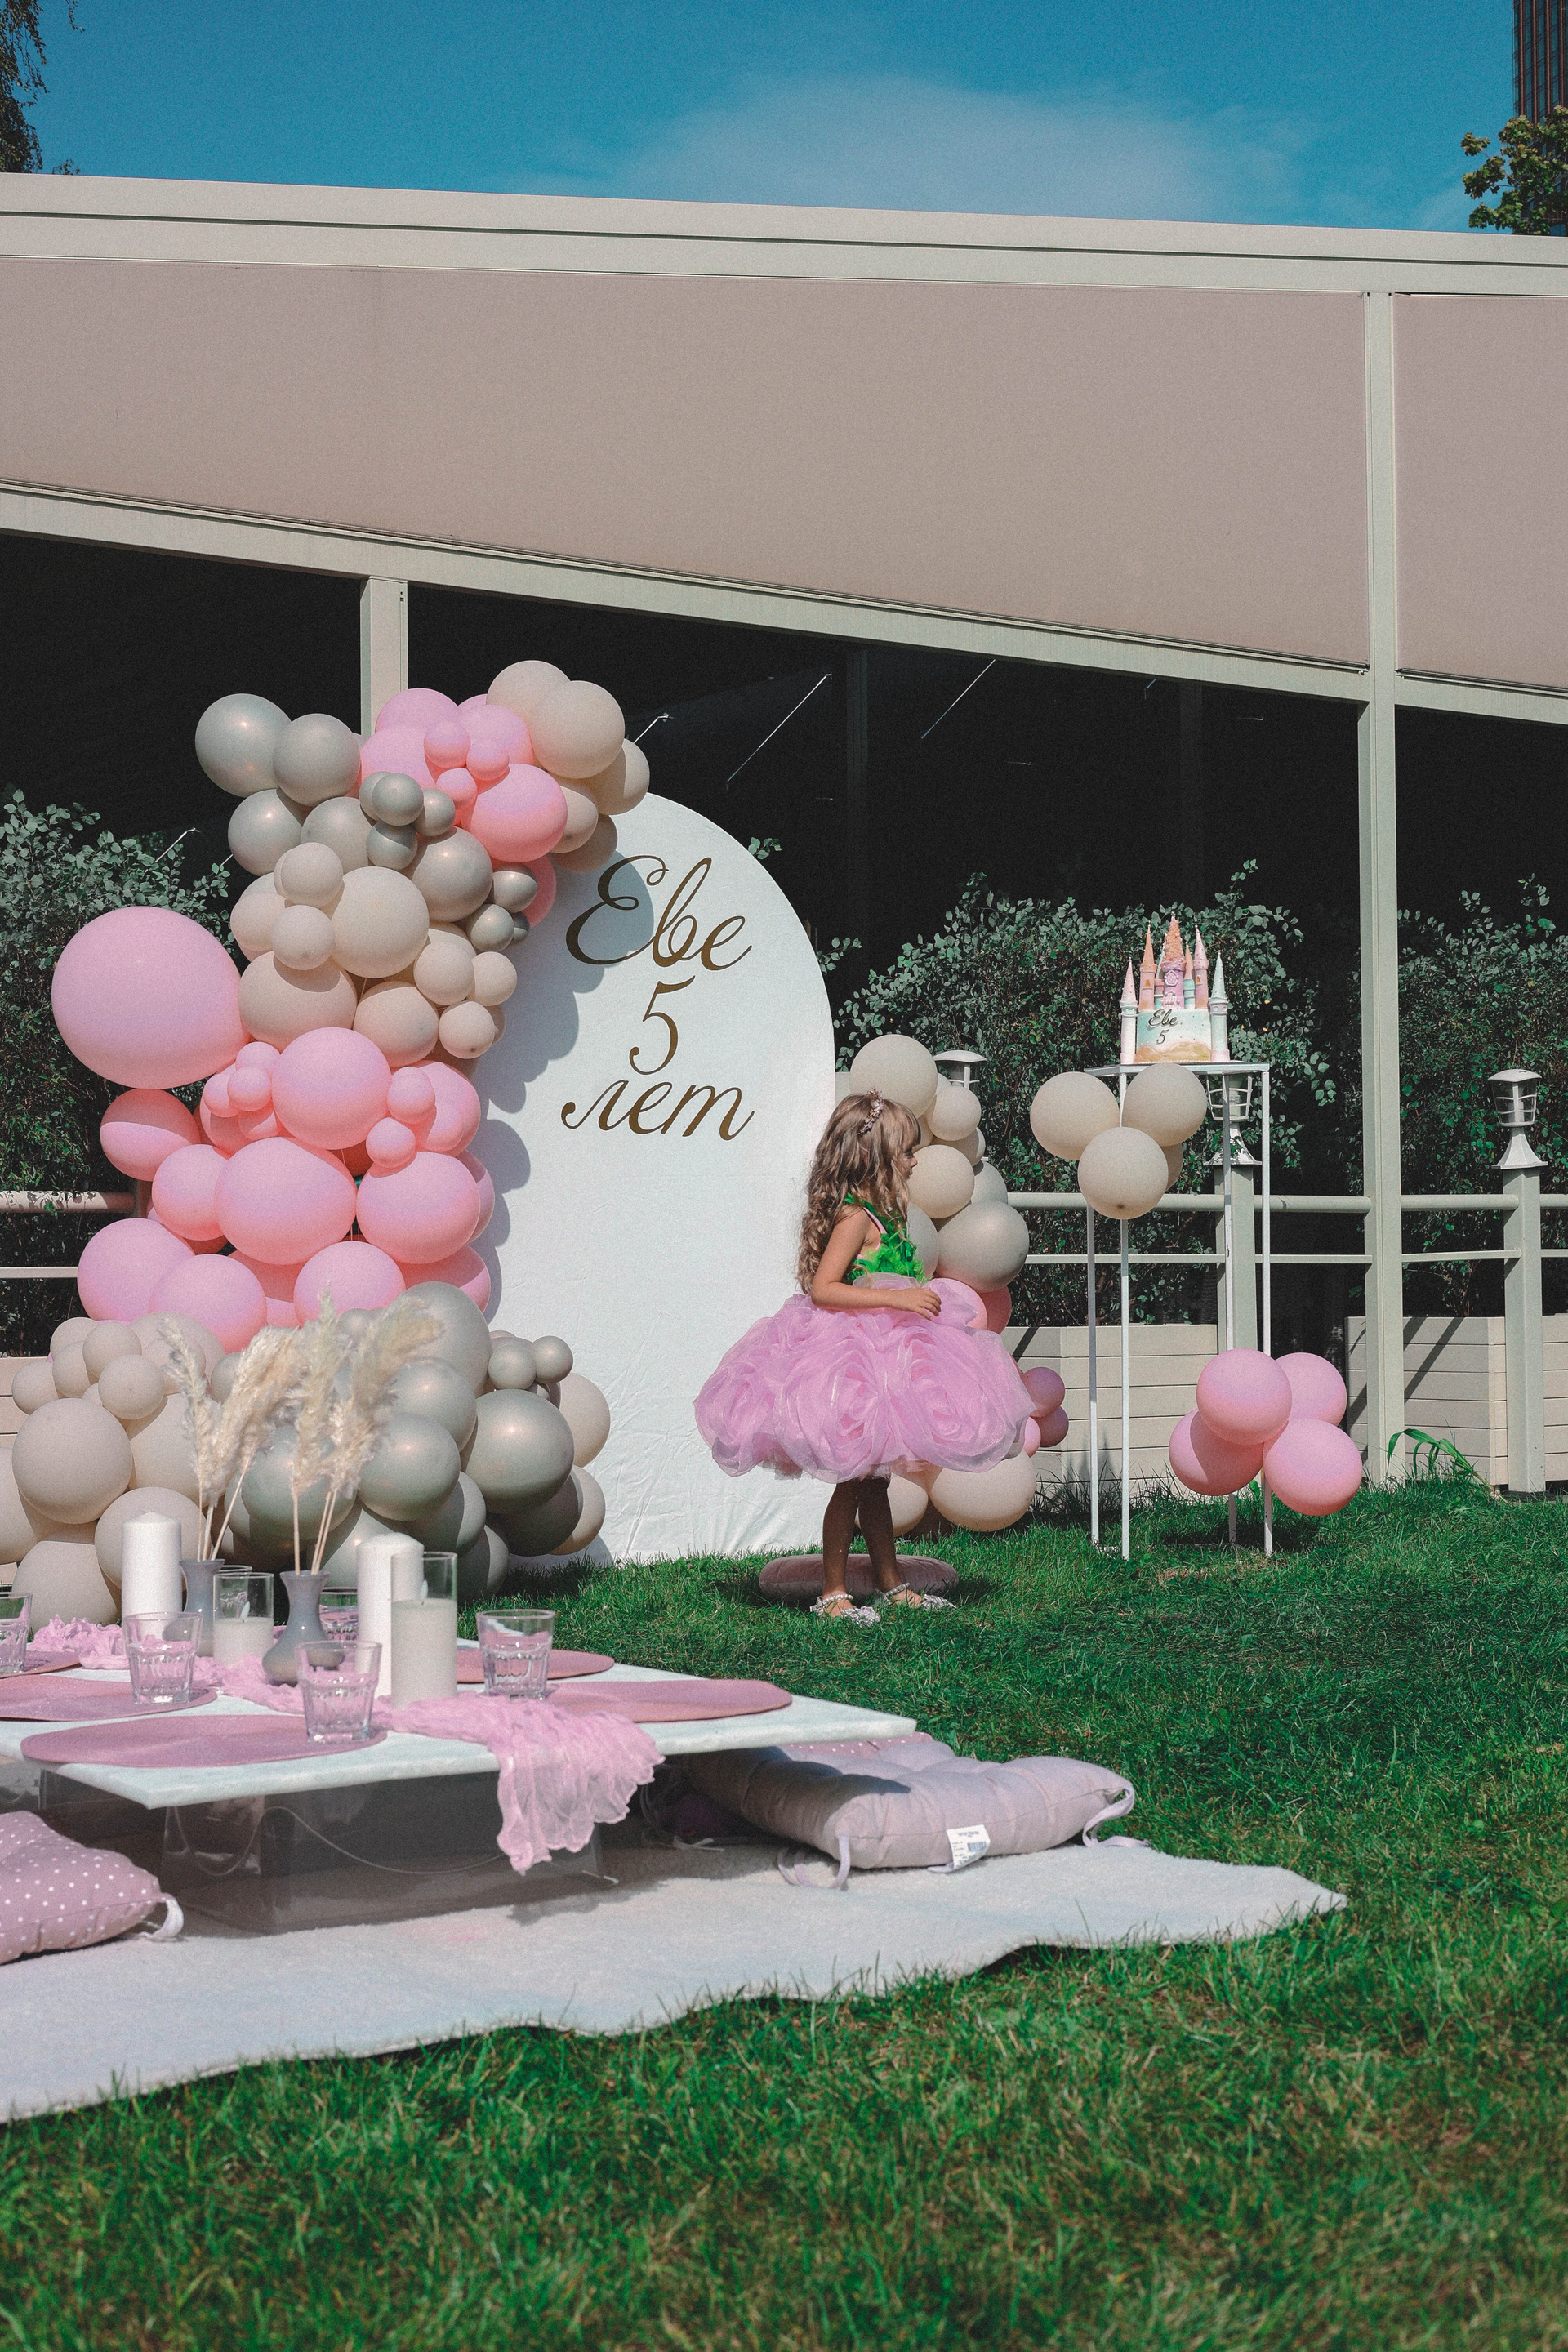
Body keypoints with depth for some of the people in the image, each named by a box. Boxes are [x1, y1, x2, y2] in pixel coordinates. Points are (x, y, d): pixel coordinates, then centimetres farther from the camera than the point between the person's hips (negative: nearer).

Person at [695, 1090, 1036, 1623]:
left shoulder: (881, 1213, 12)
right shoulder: (855, 1216, -17)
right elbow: (822, 1288, -26)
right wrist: (897, 1298, -29)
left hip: (882, 1354, 10)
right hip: (854, 1355, -10)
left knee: (873, 1478, 16)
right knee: (854, 1481, -4)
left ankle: (891, 1585, 24)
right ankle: (832, 1593, 3)